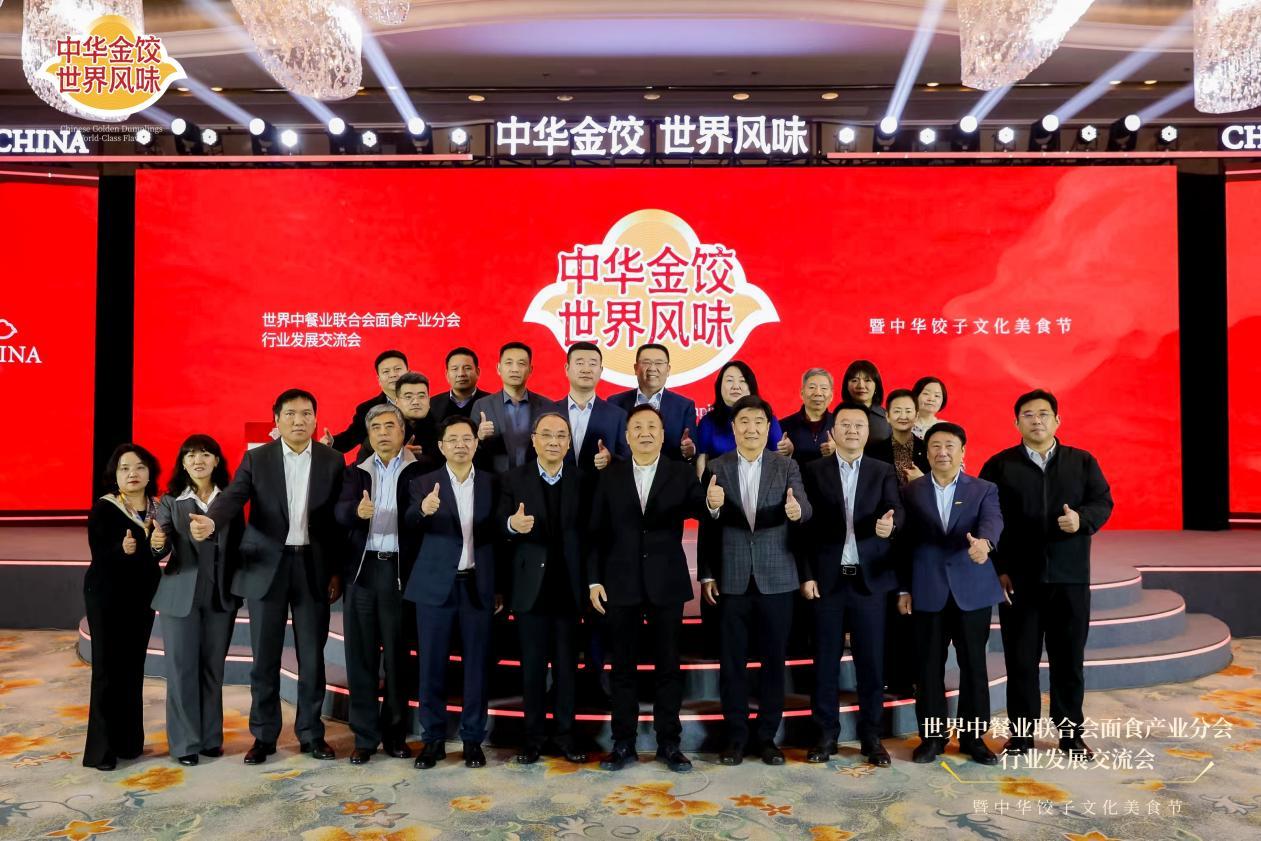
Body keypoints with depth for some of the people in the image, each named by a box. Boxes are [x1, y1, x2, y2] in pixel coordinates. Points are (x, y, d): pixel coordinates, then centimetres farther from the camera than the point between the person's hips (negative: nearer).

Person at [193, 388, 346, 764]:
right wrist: (210, 521, -35)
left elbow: (339, 518, 3)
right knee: (265, 657, 7)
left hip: (313, 566, 0)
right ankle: (264, 736, 21)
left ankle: (311, 734, 20)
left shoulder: (332, 460, 2)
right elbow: (233, 497, -13)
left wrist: (338, 570, 1)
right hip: (266, 565, 0)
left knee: (312, 657, 6)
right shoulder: (256, 458, 2)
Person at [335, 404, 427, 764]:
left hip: (400, 570, -2)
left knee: (398, 656, 5)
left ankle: (396, 734, 17)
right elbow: (340, 511, -5)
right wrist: (357, 510, -26)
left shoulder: (419, 470, 5)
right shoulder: (355, 471, 11)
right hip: (362, 570, 2)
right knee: (361, 656, 5)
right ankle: (365, 736, 15)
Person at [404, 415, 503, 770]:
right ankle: (433, 738, 18)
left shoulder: (492, 484, 5)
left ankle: (472, 738, 18)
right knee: (432, 664, 5)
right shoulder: (424, 483, 0)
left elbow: (499, 536, 7)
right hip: (435, 585, -1)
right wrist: (423, 509, -43)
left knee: (476, 664, 6)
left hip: (478, 585, 1)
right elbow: (409, 521, -19)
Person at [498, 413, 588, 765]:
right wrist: (512, 524, -31)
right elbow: (498, 524, -8)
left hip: (568, 586, 1)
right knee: (532, 664, 9)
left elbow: (588, 530, -2)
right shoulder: (513, 479, 1)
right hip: (530, 586, 0)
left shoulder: (581, 480, 3)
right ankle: (534, 735, 23)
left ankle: (565, 732, 24)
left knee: (567, 663, 10)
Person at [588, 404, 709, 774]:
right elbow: (597, 532, 4)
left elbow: (701, 511, -9)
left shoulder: (682, 473, 2)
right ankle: (624, 743, 19)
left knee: (668, 665, 7)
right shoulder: (610, 476, 4)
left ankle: (668, 742, 19)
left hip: (667, 583, 0)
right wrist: (594, 580, -1)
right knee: (623, 666, 8)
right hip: (621, 583, 1)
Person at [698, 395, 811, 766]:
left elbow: (804, 509, -11)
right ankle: (735, 735, 20)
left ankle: (767, 735, 22)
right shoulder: (717, 468, 2)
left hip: (776, 578, 0)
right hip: (732, 579, 0)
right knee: (732, 661, 7)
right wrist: (706, 574, -7)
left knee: (774, 659, 8)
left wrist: (797, 510, -34)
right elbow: (707, 525, 0)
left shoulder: (787, 466, 2)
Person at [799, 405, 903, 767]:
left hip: (870, 578, 1)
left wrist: (888, 524, -31)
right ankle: (826, 734, 17)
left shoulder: (883, 472, 7)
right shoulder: (813, 471, 4)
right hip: (827, 578, 0)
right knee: (825, 661, 6)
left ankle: (871, 736, 18)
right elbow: (805, 525, 2)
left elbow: (895, 511, -7)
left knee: (871, 661, 5)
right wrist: (806, 574, -4)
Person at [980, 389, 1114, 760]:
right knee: (1020, 659, 5)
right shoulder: (999, 465, 2)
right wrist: (998, 569, -6)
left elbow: (1103, 502, 5)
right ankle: (1021, 732, 16)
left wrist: (1083, 519, -18)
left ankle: (1070, 732, 23)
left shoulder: (1082, 462, 8)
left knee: (1069, 658, 9)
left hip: (1070, 577, 2)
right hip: (1017, 578, -1)